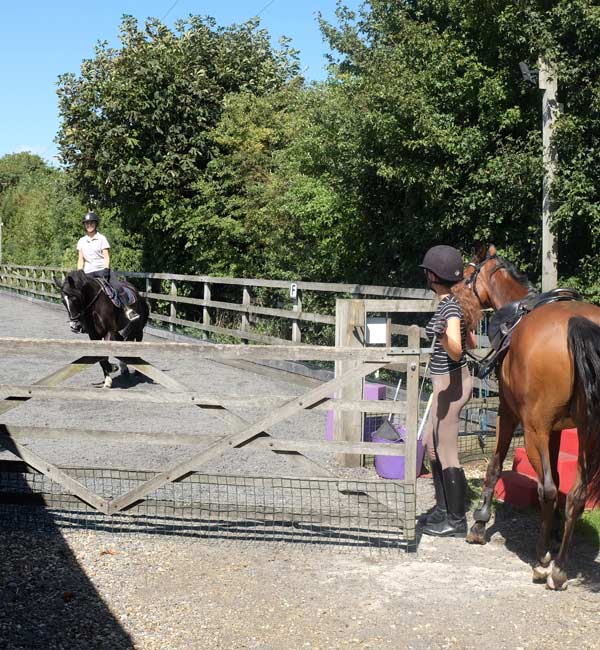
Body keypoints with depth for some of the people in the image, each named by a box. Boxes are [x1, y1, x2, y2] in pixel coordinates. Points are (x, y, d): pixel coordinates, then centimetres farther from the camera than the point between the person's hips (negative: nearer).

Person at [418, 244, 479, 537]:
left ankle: (456, 521, 10)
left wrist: (444, 336, -50)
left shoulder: (450, 306, -20)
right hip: (449, 380, 10)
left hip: (450, 383, -10)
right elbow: (471, 343, 15)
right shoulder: (455, 303, 6)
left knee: (446, 453, -1)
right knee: (431, 444, 20)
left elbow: (456, 351, -30)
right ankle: (442, 509, 31)